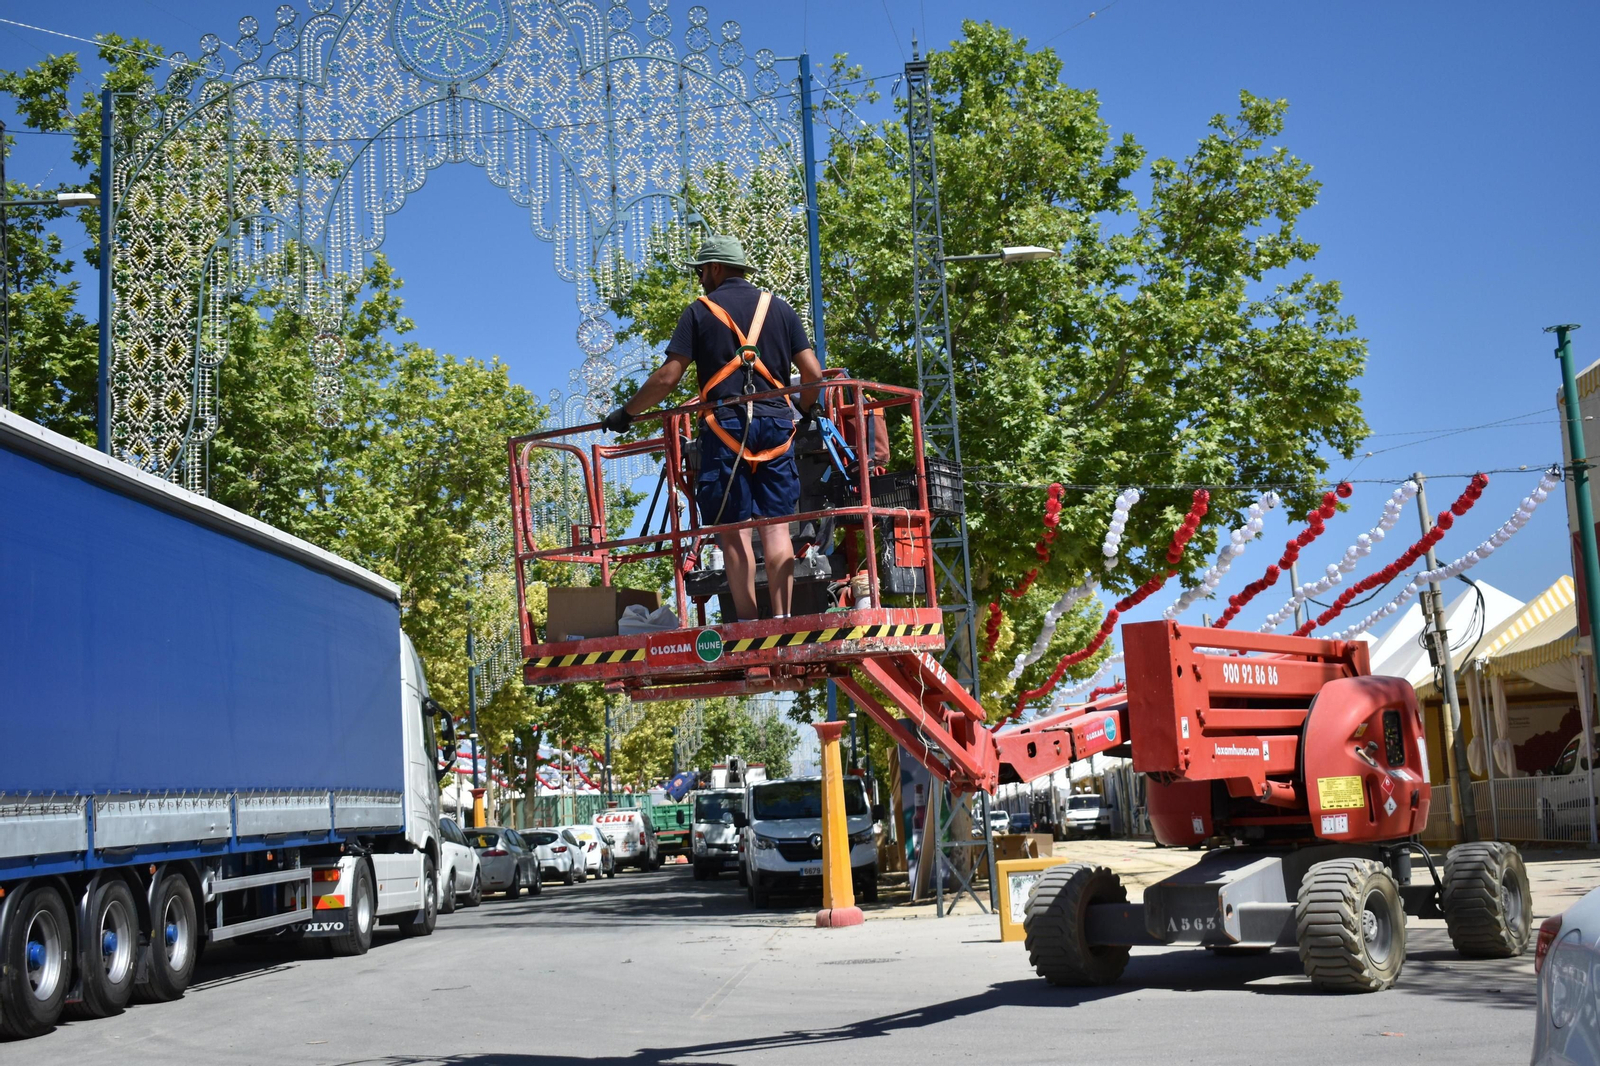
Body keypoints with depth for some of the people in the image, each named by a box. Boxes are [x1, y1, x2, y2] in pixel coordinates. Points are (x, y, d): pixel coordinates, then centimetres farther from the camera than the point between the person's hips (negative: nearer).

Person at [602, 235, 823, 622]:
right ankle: (782, 619, -2)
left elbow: (667, 377, -3)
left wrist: (626, 412, 9)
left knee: (735, 531, -2)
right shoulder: (779, 308, 13)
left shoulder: (700, 311, 3)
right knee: (775, 526, 4)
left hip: (725, 424, -3)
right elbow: (814, 374, 7)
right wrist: (803, 409, 26)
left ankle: (748, 625, -6)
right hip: (775, 424, 3)